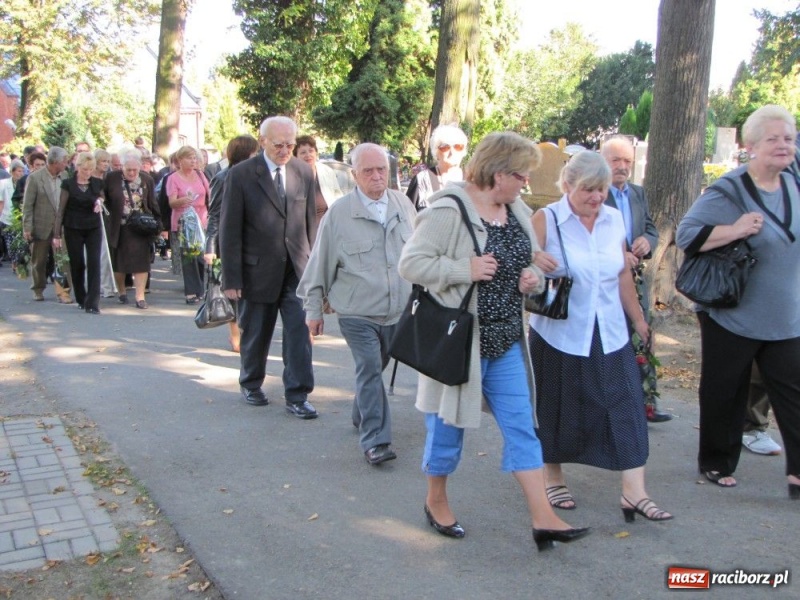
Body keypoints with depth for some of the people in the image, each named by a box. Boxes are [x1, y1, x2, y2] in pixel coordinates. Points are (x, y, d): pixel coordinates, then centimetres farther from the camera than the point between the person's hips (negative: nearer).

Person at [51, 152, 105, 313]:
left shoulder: (98, 183, 3)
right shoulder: (68, 184, -4)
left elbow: (102, 199, 18)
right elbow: (61, 210, -3)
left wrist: (100, 203, -8)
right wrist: (56, 234, -7)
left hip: (94, 228, 1)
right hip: (73, 229, -1)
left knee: (94, 263, -10)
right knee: (77, 265, 6)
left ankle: (92, 303, -10)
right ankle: (81, 300, 23)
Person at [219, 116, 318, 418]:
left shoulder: (304, 172, 4)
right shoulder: (241, 175, -7)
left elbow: (310, 221, 9)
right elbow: (230, 230, -7)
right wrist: (231, 277, -9)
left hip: (297, 268, 2)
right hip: (258, 269, -2)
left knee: (300, 331, -6)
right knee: (255, 334, 13)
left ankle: (297, 396, 4)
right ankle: (251, 384, 36)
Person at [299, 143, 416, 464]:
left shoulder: (404, 205, 1)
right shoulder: (339, 212, -8)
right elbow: (321, 263, -2)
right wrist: (314, 308, 1)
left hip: (398, 310, 4)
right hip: (357, 313, -4)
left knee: (375, 368, 18)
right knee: (369, 370, -9)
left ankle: (362, 416, 41)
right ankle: (375, 440, -2)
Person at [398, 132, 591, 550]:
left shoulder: (517, 212, 9)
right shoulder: (447, 211, -16)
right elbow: (410, 264, -18)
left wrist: (532, 278, -1)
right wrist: (465, 269, -25)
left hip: (507, 339, 7)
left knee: (521, 424, 6)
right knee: (449, 423, 8)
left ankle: (542, 518, 11)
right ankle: (436, 501, 31)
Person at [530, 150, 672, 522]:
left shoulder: (614, 219, 6)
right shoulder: (546, 220, -8)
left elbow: (623, 274, 15)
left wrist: (638, 319, 19)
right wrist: (535, 261, -34)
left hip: (610, 334, 4)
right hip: (560, 333, -4)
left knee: (625, 407, -1)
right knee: (557, 407, 9)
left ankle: (634, 492, 6)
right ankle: (553, 478, 29)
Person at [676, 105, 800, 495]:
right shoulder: (728, 192, -12)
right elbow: (685, 234, -17)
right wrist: (734, 231, -26)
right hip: (732, 319, -5)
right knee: (724, 395, 8)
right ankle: (716, 463, 25)